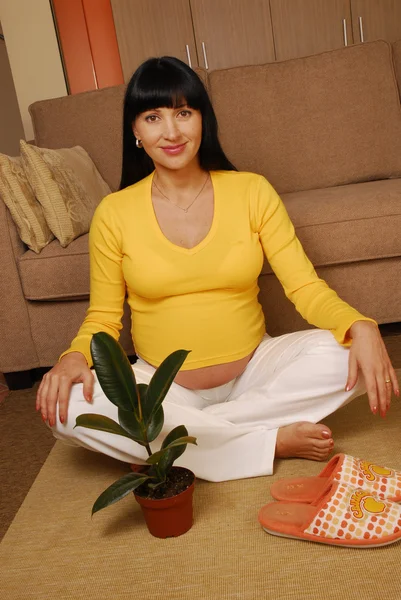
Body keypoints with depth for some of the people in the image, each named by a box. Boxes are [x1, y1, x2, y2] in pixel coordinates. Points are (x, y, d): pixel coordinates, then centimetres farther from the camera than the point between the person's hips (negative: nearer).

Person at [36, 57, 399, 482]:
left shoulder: (251, 191, -4)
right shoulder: (114, 214, -4)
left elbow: (305, 286, -7)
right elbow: (102, 318, 1)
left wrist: (360, 326, -26)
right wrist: (74, 357, -21)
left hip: (254, 372, 1)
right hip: (163, 387, 0)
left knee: (346, 355, -24)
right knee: (66, 407, -28)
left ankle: (176, 440, -14)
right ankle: (272, 441, -19)